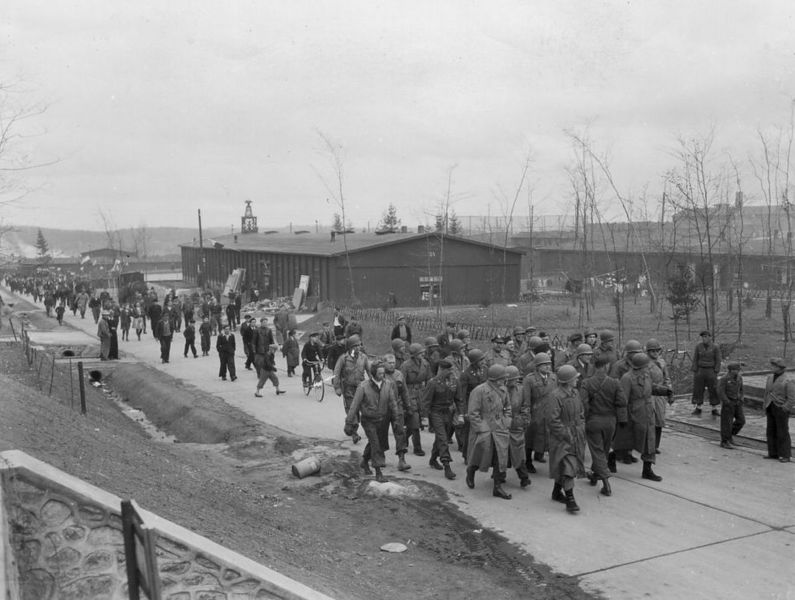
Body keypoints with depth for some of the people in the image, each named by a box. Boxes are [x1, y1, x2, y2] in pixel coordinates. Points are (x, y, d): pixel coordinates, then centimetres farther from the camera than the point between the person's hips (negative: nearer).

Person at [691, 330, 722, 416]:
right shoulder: (698, 346, -4)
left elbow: (718, 361, -5)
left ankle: (714, 410, 8)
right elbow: (695, 360, -1)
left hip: (711, 371, -1)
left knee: (713, 390, 0)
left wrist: (715, 373, -10)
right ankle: (698, 409, 16)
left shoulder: (715, 347, -8)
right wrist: (695, 372, -4)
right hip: (700, 370, 1)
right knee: (698, 390, 5)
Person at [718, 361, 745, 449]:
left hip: (737, 402, 6)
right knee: (727, 422, -2)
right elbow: (720, 393, -17)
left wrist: (741, 399, 0)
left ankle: (729, 435, 22)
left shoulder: (739, 377, 3)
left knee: (741, 420, 3)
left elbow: (741, 389, 14)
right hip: (727, 402, -6)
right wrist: (728, 403, -18)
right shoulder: (724, 379, -17)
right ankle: (724, 442, 7)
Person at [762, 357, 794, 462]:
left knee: (783, 433, -2)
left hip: (781, 409, -7)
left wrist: (784, 410, -17)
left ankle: (786, 455, 6)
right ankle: (773, 453, 17)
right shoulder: (770, 377, 9)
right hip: (770, 409, 7)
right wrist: (765, 407, 11)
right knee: (771, 431, 9)